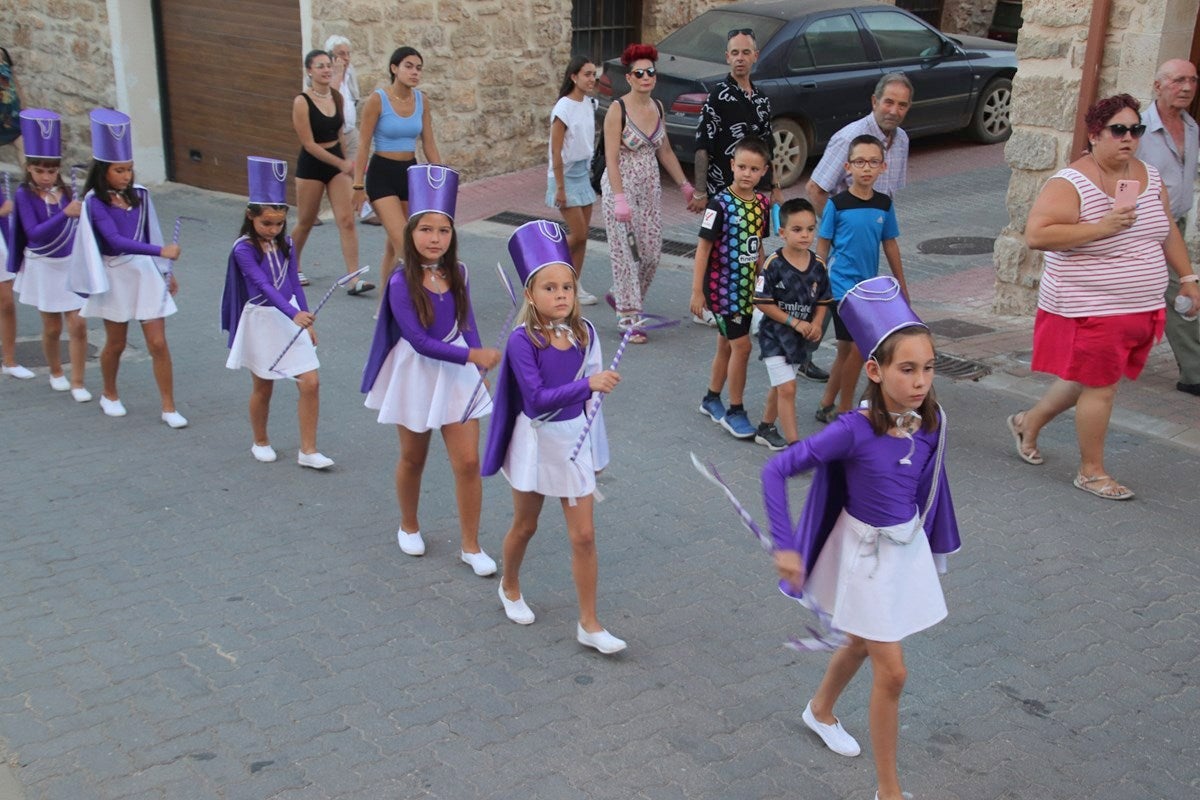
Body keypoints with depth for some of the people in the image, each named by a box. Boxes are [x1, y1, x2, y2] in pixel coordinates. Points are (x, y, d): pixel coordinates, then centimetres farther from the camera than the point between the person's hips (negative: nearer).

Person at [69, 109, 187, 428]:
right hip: (115, 276, -3)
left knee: (158, 343, -1)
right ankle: (109, 395, 37)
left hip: (146, 272, 3)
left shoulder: (139, 195, 0)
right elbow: (115, 240, -26)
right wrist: (162, 251, -34)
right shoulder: (94, 202, -14)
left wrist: (167, 272, 15)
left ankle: (169, 407, 5)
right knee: (116, 343, 13)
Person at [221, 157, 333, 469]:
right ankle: (260, 442, 33)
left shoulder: (285, 244, 2)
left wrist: (307, 322, 11)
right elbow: (264, 285, -28)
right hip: (261, 321, -4)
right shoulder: (243, 249, -15)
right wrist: (294, 314, -41)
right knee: (263, 387, 11)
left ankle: (308, 450, 5)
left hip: (292, 318, 4)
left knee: (310, 383, -4)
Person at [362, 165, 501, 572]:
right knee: (413, 458, 16)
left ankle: (470, 545, 12)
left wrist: (481, 356, -1)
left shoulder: (457, 273, -4)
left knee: (468, 462, -1)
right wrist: (472, 355, -27)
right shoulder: (401, 283, -19)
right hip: (416, 374, -3)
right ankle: (409, 526, 40)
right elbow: (419, 341, -23)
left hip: (457, 374, 3)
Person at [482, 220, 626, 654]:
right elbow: (536, 400, -29)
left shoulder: (585, 333, -8)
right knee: (525, 525, 18)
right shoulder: (523, 341, -21)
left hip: (576, 440, 3)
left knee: (583, 535, 4)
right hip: (536, 441, -3)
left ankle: (589, 624, 14)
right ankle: (510, 587, 46)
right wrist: (588, 384, -38)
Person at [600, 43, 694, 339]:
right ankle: (630, 319, 3)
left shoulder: (657, 107, 7)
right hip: (621, 186, -6)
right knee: (625, 253, -4)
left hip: (651, 188, 6)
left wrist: (685, 184, 14)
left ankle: (622, 297, 31)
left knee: (652, 253, 8)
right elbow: (611, 159, -17)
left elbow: (665, 152, 16)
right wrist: (620, 198, -25)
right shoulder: (617, 110, -12)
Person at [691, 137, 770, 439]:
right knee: (741, 346, -8)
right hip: (723, 287, -6)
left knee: (727, 344, 17)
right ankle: (734, 411, 4)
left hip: (747, 287, 6)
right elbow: (704, 247, -14)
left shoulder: (761, 203, 4)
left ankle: (711, 399, 33)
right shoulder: (721, 204, -15)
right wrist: (697, 291, -15)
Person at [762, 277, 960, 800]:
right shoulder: (855, 432, -30)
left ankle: (820, 711, 55)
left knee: (862, 643, 26)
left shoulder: (931, 422, -14)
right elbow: (776, 471, -26)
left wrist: (935, 543, 14)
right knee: (892, 672, -1)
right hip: (866, 552, -6)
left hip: (909, 546, 6)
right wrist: (785, 546, -28)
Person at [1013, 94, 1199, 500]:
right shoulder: (1071, 183, -16)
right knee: (1099, 388, 0)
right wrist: (1100, 228, -27)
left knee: (1089, 379, 18)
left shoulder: (1149, 176, 8)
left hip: (1140, 310, 8)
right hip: (1090, 310, -7)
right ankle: (1092, 471, 17)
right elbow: (1036, 235, -25)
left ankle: (1029, 422, 40)